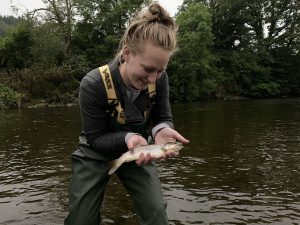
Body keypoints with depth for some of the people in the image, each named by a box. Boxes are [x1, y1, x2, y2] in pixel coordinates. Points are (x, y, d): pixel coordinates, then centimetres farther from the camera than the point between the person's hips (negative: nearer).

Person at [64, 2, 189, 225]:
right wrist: (127, 137, -40)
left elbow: (163, 118, -10)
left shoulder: (159, 79, -20)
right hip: (96, 153, -1)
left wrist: (162, 130, -35)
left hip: (137, 150, 2)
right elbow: (95, 138, -21)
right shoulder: (94, 84, -30)